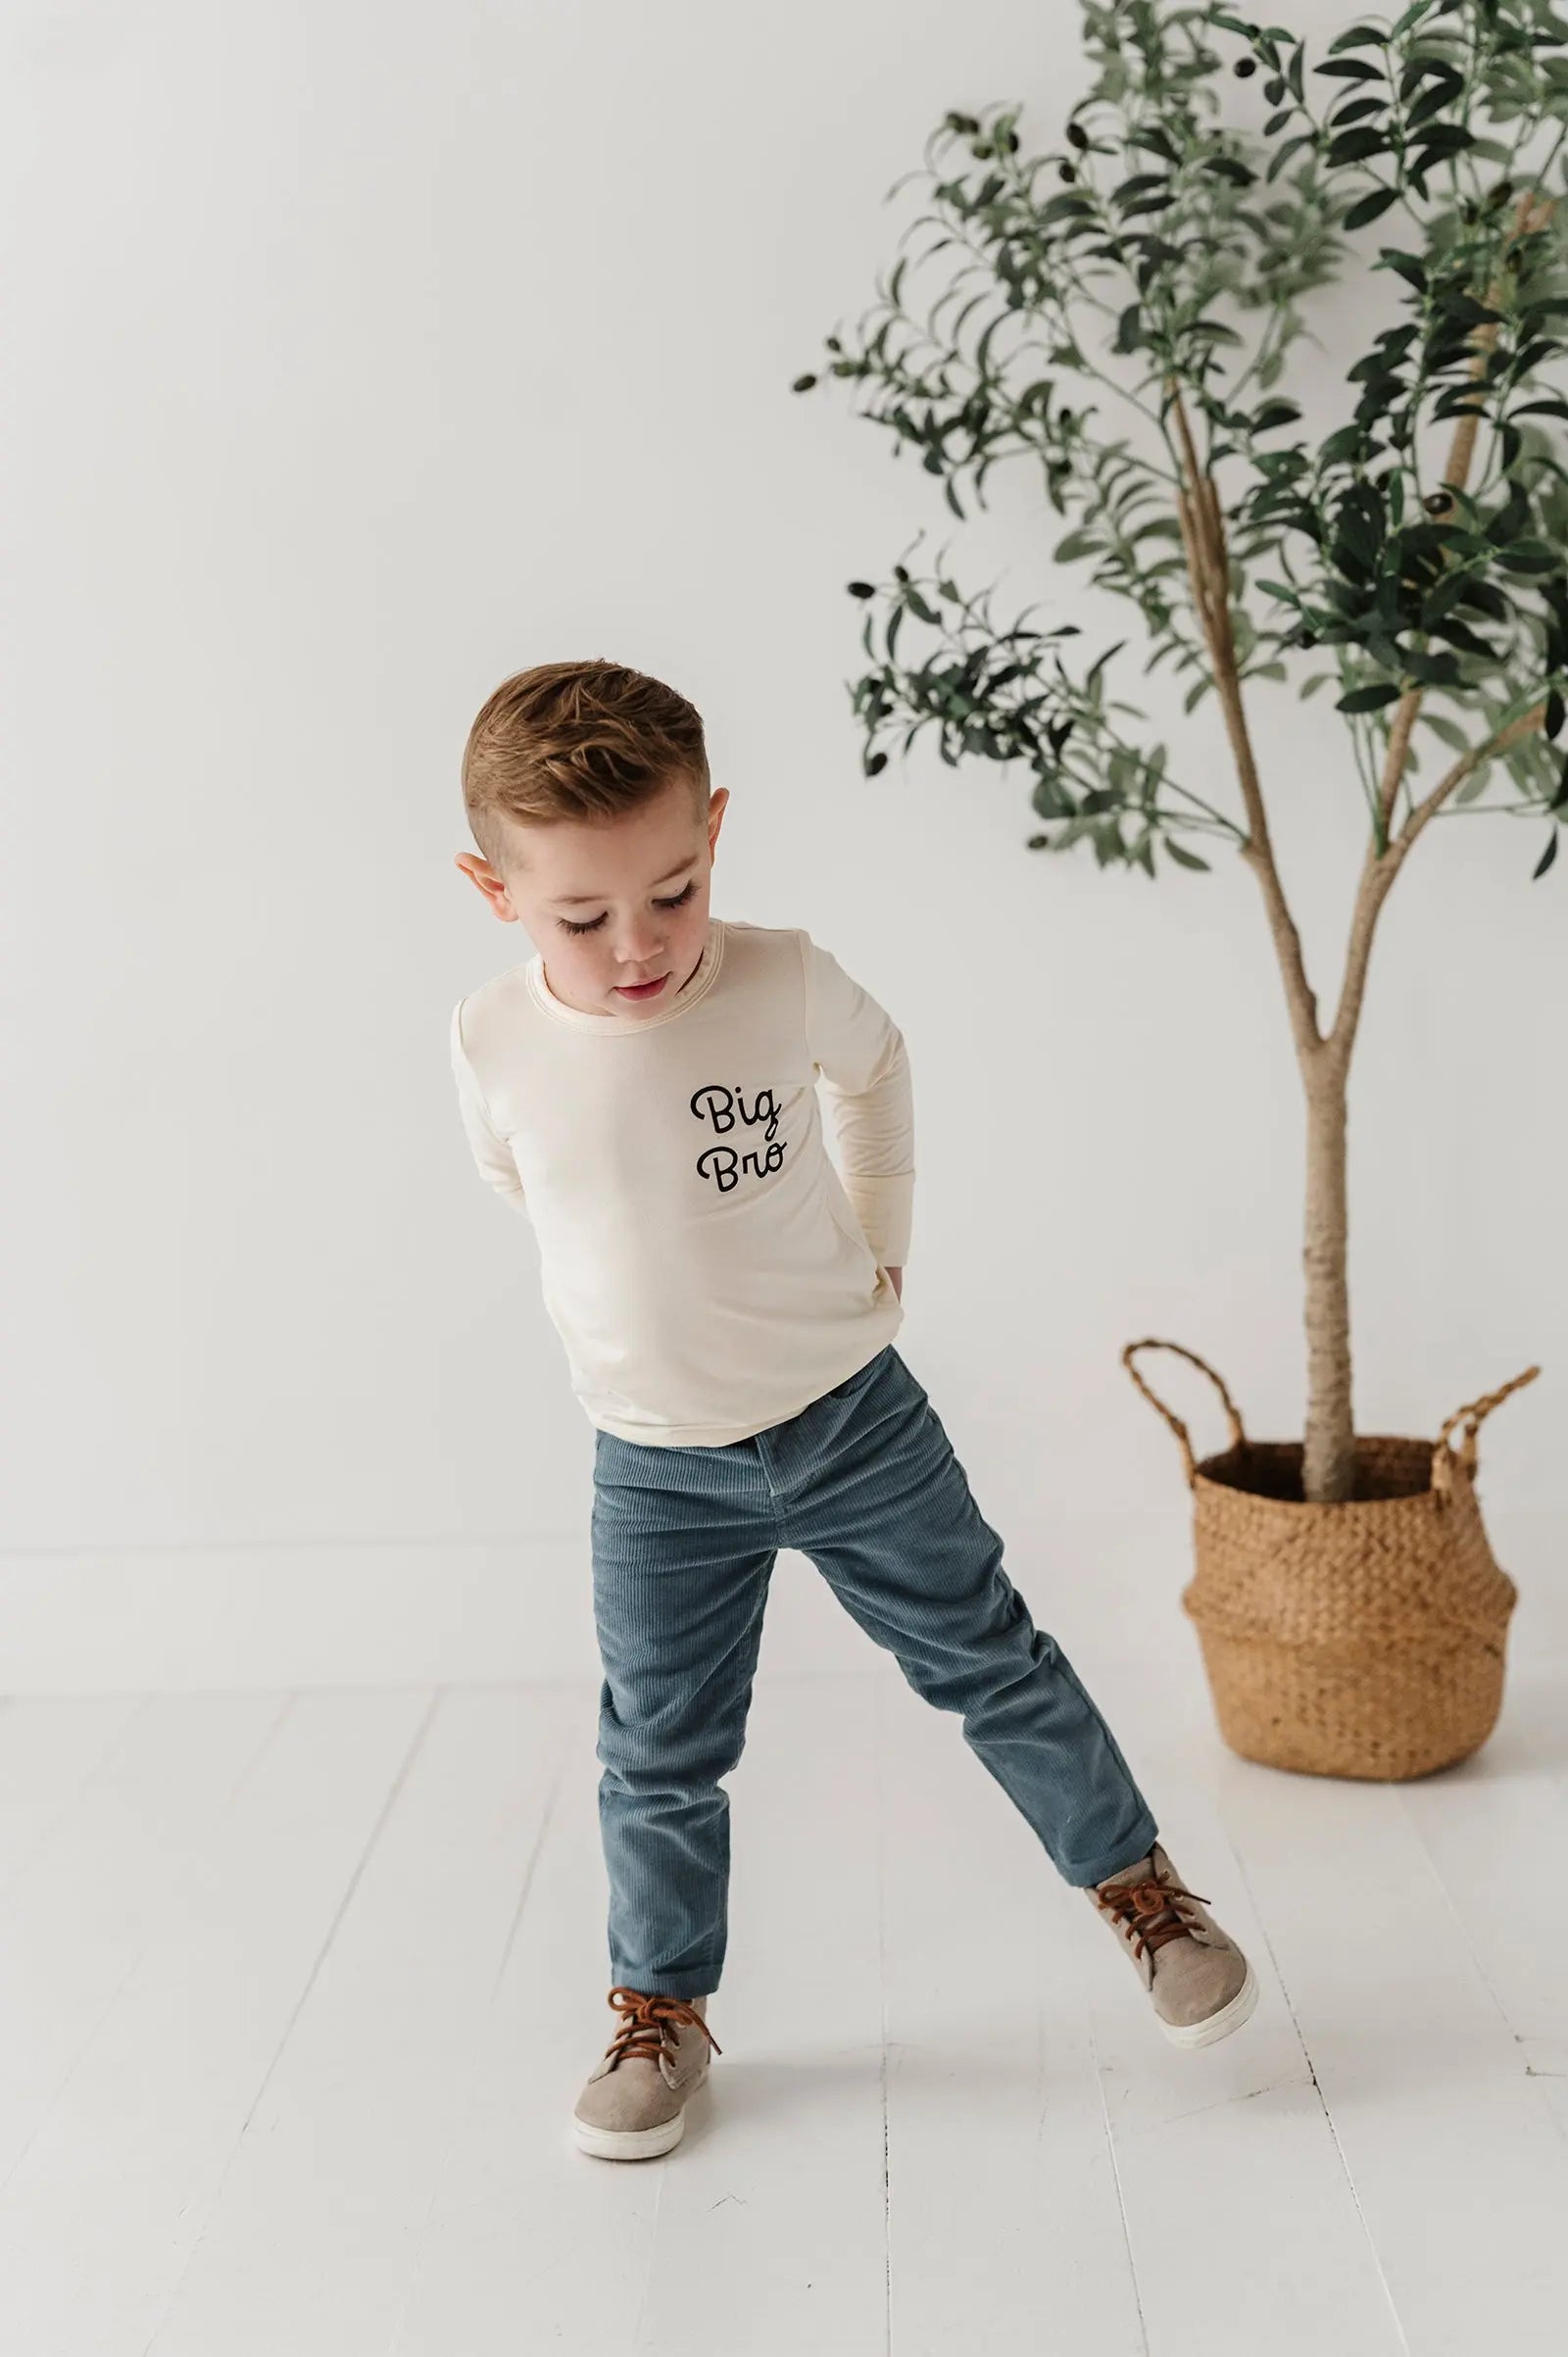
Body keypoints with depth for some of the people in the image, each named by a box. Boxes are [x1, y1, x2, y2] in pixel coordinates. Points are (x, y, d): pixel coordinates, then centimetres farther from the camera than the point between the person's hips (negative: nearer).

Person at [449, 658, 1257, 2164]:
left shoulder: (786, 983, -17)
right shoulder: (493, 1042, -13)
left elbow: (875, 1070, 7)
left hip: (851, 1418, -1)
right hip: (656, 1474, 1)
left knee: (989, 1664, 11)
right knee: (659, 1756, 10)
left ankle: (1138, 1882, 32)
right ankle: (660, 2013, 30)